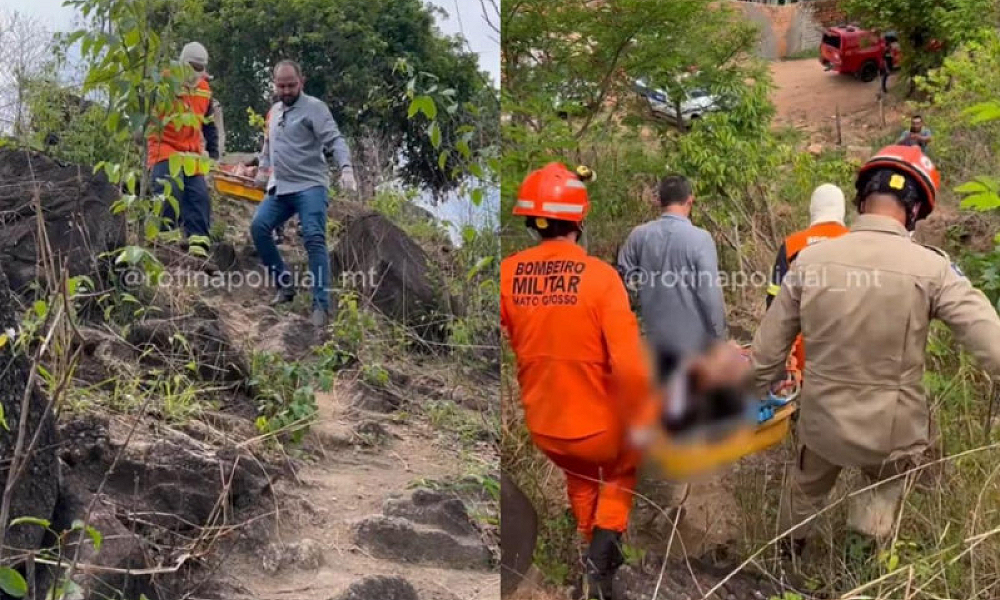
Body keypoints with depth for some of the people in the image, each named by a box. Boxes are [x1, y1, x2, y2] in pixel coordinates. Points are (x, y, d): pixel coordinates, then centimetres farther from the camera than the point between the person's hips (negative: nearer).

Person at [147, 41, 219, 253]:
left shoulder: (204, 90, 11)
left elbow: (209, 125, 21)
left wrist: (213, 152, 16)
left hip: (192, 154, 6)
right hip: (165, 151, -6)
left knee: (199, 198, -1)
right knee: (169, 197, -20)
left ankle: (198, 244, 3)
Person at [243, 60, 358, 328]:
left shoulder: (314, 107, -5)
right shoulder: (274, 112, 18)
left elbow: (335, 141, -18)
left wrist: (346, 168, -33)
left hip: (310, 186, -7)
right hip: (280, 188, 7)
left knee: (314, 240, -16)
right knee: (259, 227, -8)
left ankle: (321, 306, -18)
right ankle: (285, 284, 5)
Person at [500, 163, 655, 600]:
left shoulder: (508, 274, -12)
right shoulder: (600, 276, -21)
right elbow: (632, 368, -26)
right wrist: (639, 434, -11)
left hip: (542, 428, 3)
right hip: (598, 427, -3)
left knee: (579, 477, 35)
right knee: (621, 470, 31)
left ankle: (595, 547, 47)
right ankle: (606, 538, 10)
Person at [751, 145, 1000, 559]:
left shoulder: (810, 258, -12)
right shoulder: (931, 269, -21)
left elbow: (769, 347, -3)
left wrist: (754, 397, 14)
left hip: (823, 418, 3)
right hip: (891, 427, -2)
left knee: (806, 490, 32)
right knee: (886, 488, 32)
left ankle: (788, 556, 53)